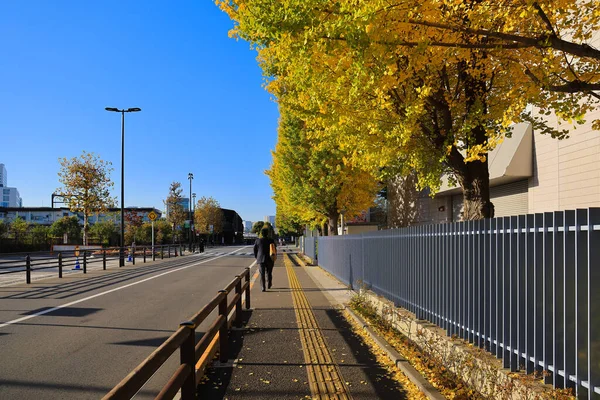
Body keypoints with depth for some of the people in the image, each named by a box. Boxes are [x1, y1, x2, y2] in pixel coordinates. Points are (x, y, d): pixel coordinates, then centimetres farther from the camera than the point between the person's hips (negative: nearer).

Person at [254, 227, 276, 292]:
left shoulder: (258, 240, -4)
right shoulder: (271, 240, -4)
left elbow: (255, 250, 3)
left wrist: (257, 258, 16)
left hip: (261, 260, -1)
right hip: (269, 259, 1)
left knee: (262, 274, 0)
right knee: (269, 273, 18)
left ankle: (263, 287, -8)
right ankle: (269, 285, 29)